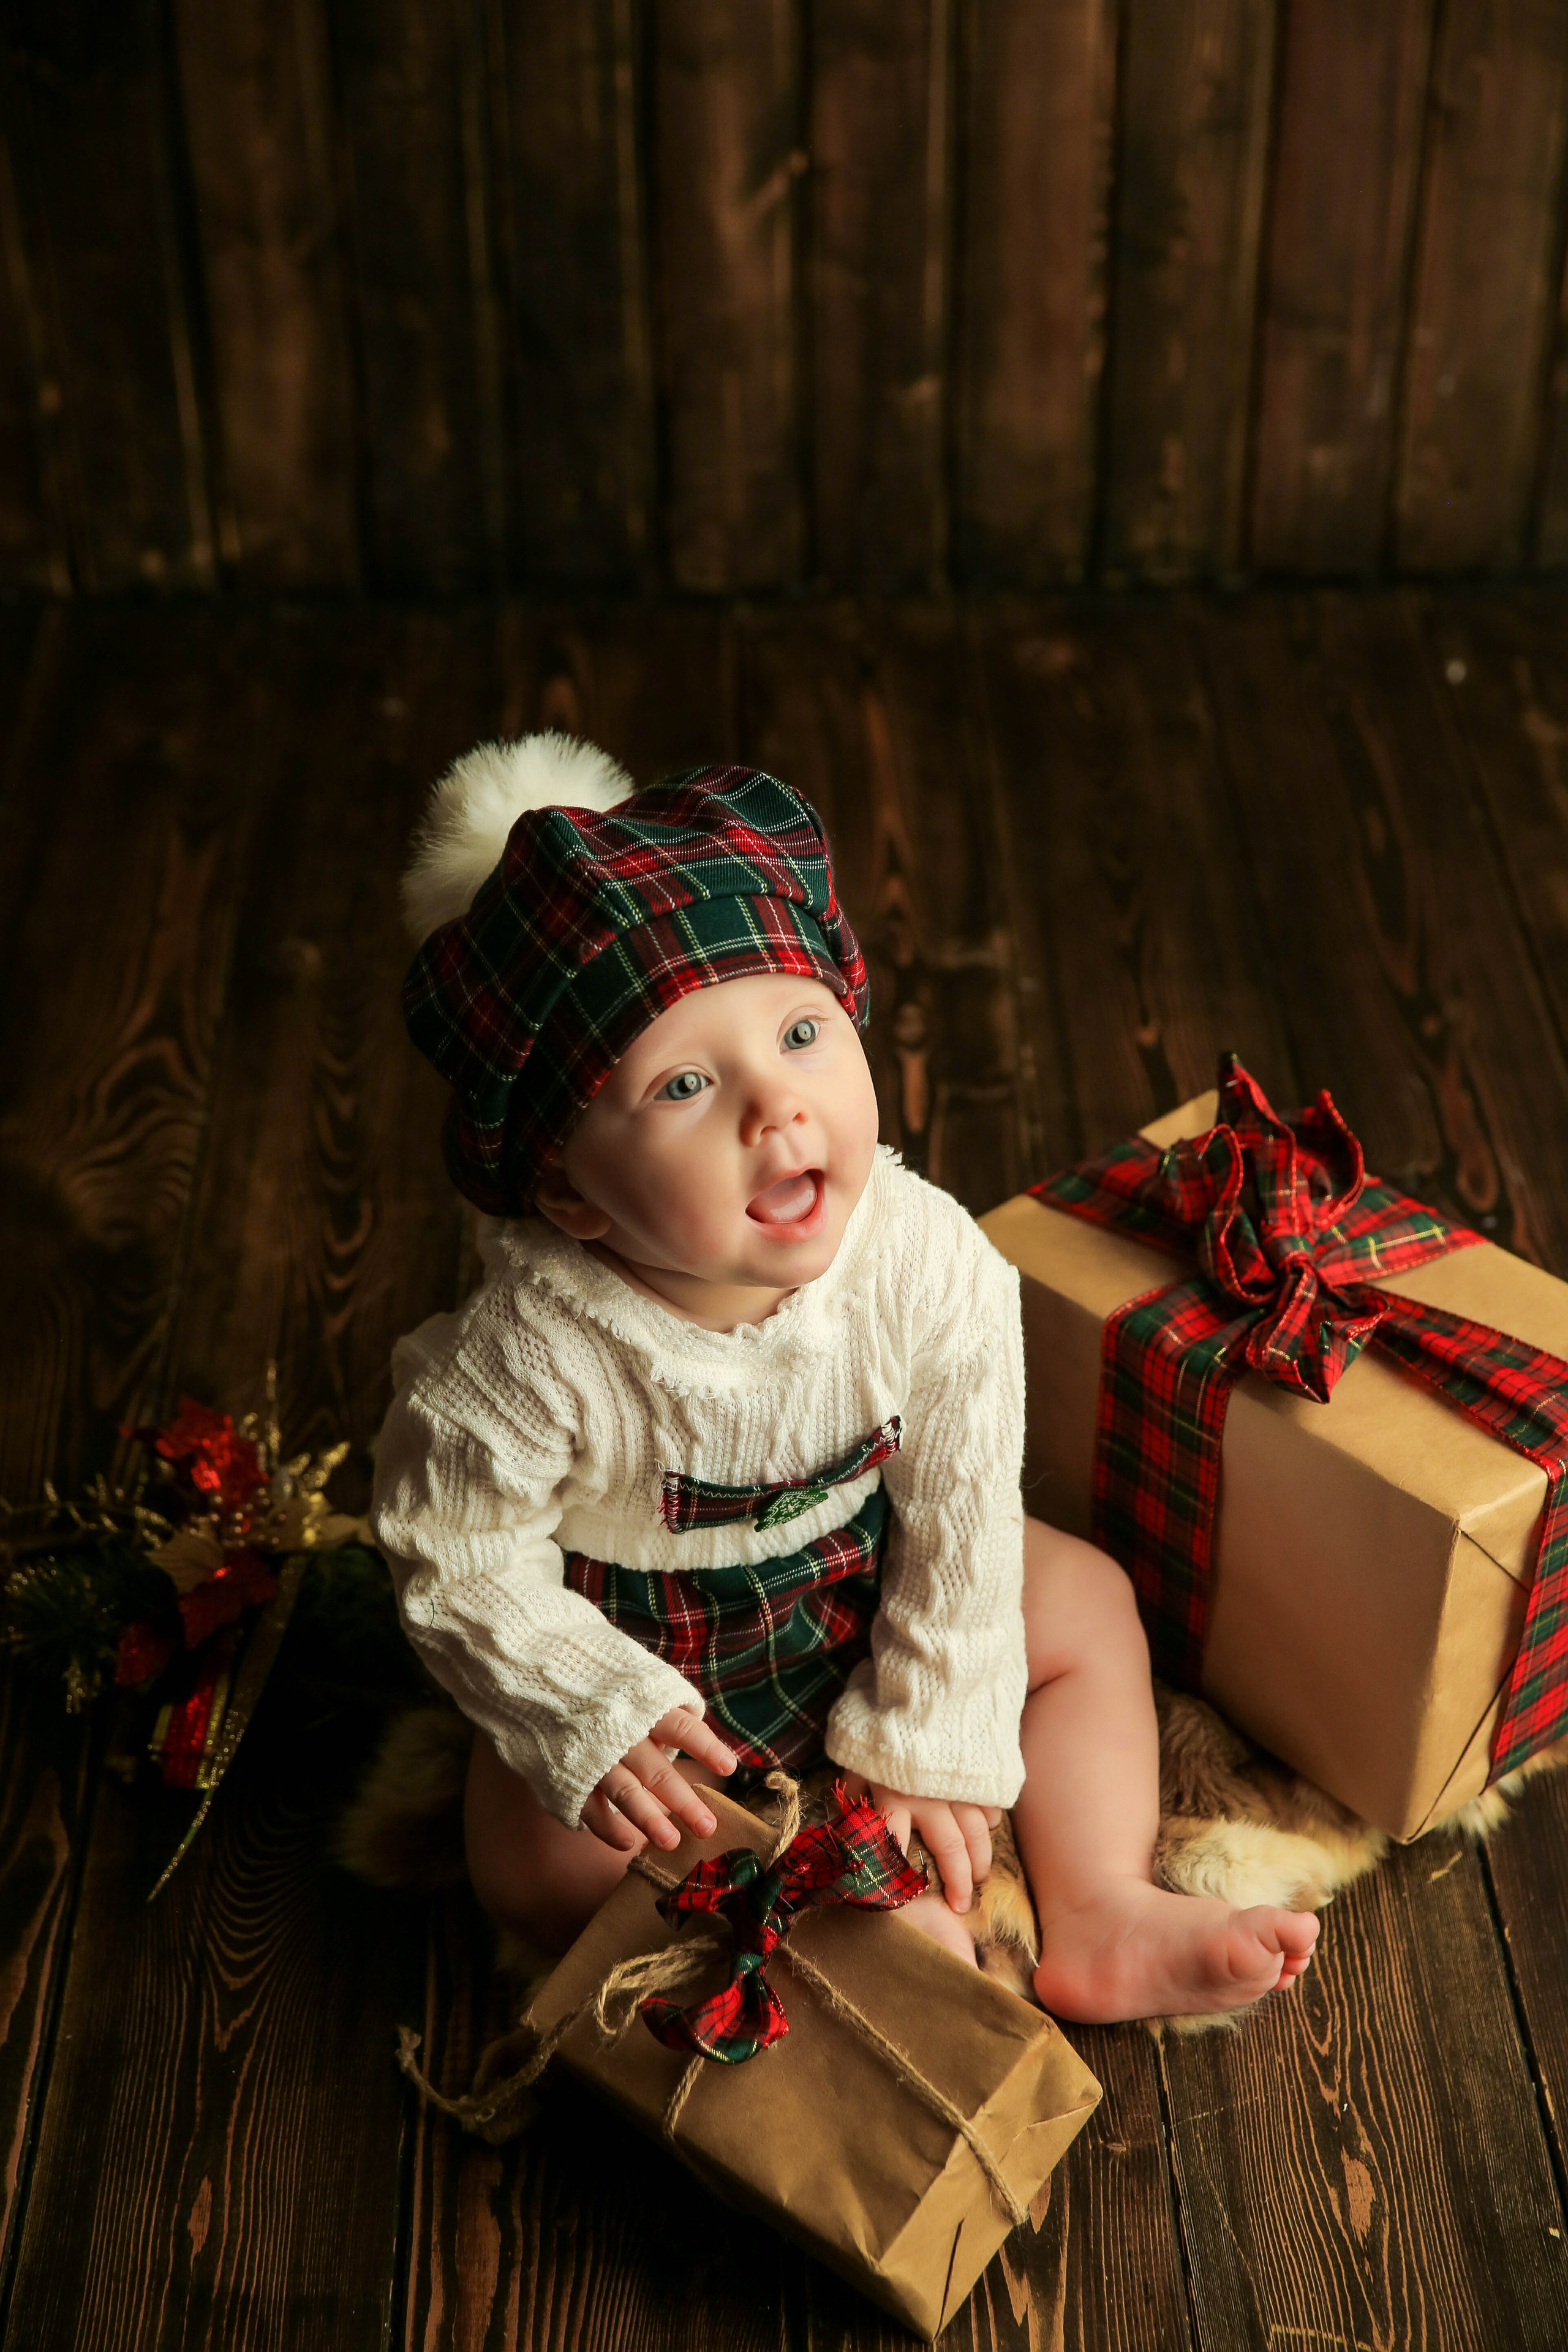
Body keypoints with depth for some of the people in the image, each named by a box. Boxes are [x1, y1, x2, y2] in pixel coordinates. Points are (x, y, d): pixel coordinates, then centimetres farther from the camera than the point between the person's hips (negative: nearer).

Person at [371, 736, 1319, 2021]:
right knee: (538, 1864, -20)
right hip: (644, 1658, -3)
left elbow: (959, 1517, -16)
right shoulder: (538, 1360, -36)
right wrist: (593, 1719, -26)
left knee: (1087, 1602, 1)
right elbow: (459, 1559, -19)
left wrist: (926, 1747, -13)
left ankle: (1098, 1918, 5)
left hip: (861, 1601, 3)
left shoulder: (930, 1264, -28)